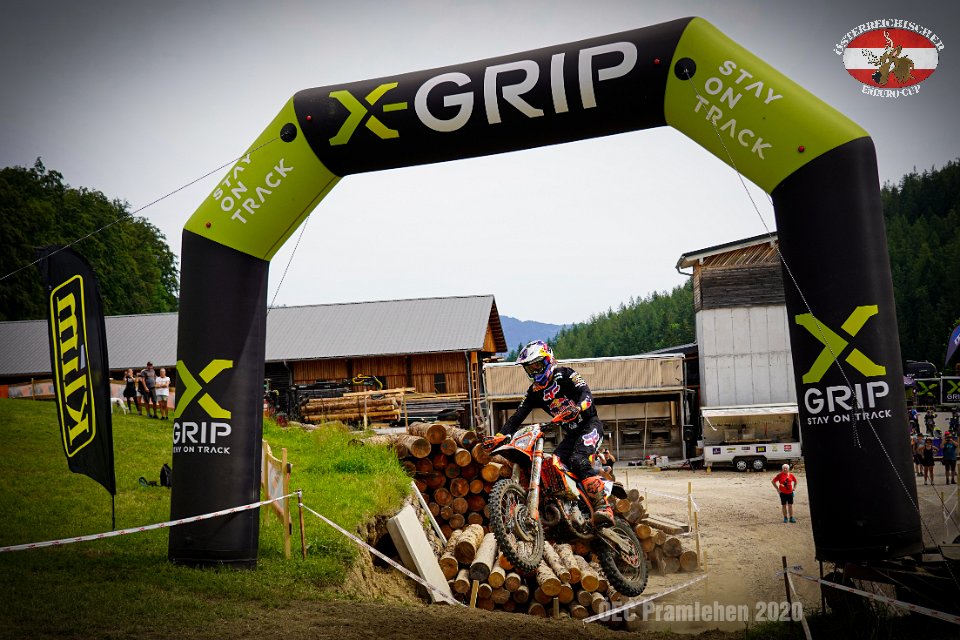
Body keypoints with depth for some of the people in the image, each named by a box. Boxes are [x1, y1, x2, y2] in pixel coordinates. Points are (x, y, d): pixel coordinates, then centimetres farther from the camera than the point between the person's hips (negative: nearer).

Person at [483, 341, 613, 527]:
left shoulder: (564, 374, -6)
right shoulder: (534, 391, 10)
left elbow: (586, 393, -20)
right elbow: (517, 416, 4)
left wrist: (577, 408, -42)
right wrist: (500, 436, -11)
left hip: (589, 424, -7)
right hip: (570, 434, 7)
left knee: (579, 460, -30)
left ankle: (603, 507, -36)